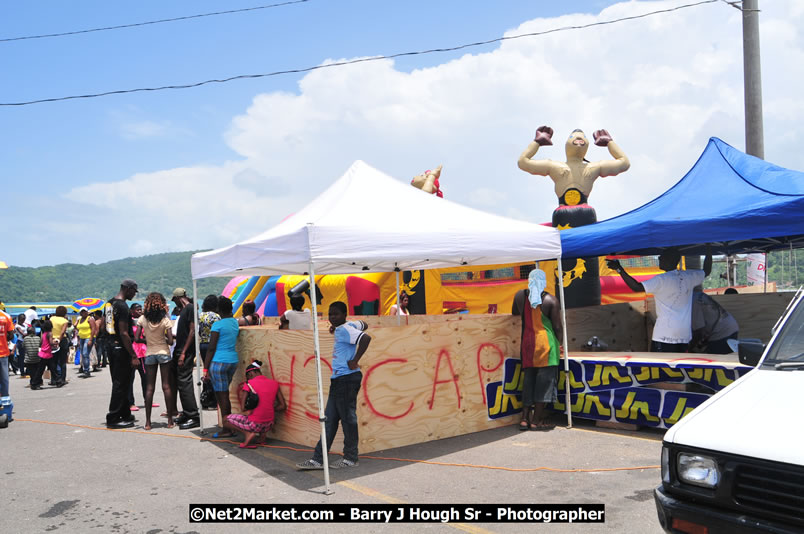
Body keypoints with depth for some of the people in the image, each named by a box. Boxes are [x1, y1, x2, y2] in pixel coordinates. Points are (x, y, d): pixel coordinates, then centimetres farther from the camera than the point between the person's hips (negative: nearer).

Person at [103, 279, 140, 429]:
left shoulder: (109, 303, 12)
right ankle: (113, 418, 2)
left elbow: (104, 325, 21)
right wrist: (133, 356, -20)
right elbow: (124, 333, -22)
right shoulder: (122, 306, -19)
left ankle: (125, 414, 27)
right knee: (121, 384, -3)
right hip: (120, 348, -10)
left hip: (110, 345, 10)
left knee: (119, 382, 17)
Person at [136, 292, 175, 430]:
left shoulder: (143, 319, -4)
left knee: (149, 388, 6)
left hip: (149, 354, 1)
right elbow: (170, 341, -12)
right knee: (166, 386, 3)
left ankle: (148, 422, 5)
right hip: (164, 353, -1)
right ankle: (170, 420, 6)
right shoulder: (165, 320, -9)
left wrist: (148, 340, 13)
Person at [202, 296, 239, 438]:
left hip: (219, 362, -7)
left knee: (222, 396, -2)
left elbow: (211, 348, -11)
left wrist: (205, 368, -7)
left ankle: (227, 430, 2)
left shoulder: (218, 325, -11)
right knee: (223, 394, 18)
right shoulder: (235, 322, 8)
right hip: (233, 360, 7)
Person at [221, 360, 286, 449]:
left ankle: (248, 433, -6)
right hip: (269, 425, 5)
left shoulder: (249, 384, -6)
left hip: (254, 424, -5)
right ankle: (262, 433, 13)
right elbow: (283, 406, 5)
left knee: (225, 421, 18)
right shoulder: (274, 383, 6)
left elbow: (243, 409, -9)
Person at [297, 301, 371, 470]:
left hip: (347, 378, -10)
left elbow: (366, 338, -31)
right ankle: (318, 459, 15)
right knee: (330, 419, 11)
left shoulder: (344, 329, -15)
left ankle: (350, 458, 13)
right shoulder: (350, 325, 11)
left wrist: (355, 361, -22)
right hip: (338, 379, 10)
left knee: (348, 417, 1)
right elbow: (363, 325, 32)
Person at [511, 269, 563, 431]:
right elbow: (557, 327, -3)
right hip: (545, 342, -4)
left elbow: (514, 314, 18)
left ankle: (525, 418, 14)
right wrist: (559, 344, 10)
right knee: (545, 379, 3)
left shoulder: (520, 295, 3)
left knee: (528, 380, 12)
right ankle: (536, 420, 5)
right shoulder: (551, 300, -6)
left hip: (527, 343, 4)